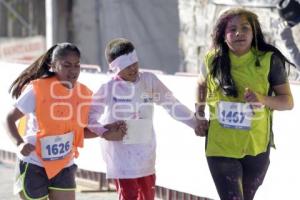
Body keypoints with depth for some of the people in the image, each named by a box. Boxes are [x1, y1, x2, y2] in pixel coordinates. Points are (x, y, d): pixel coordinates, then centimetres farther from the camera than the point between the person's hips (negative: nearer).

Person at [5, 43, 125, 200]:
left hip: (64, 166, 4)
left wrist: (105, 133, -5)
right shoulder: (37, 90, -18)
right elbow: (10, 119, -9)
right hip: (34, 166, -4)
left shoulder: (84, 94, -3)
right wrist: (19, 143, -25)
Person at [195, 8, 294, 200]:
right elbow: (202, 84, 18)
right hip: (220, 147, 0)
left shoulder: (269, 61, -10)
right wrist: (200, 117, 9)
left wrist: (262, 99, -25)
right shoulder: (213, 60, -5)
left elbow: (288, 101, -7)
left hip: (256, 147, 1)